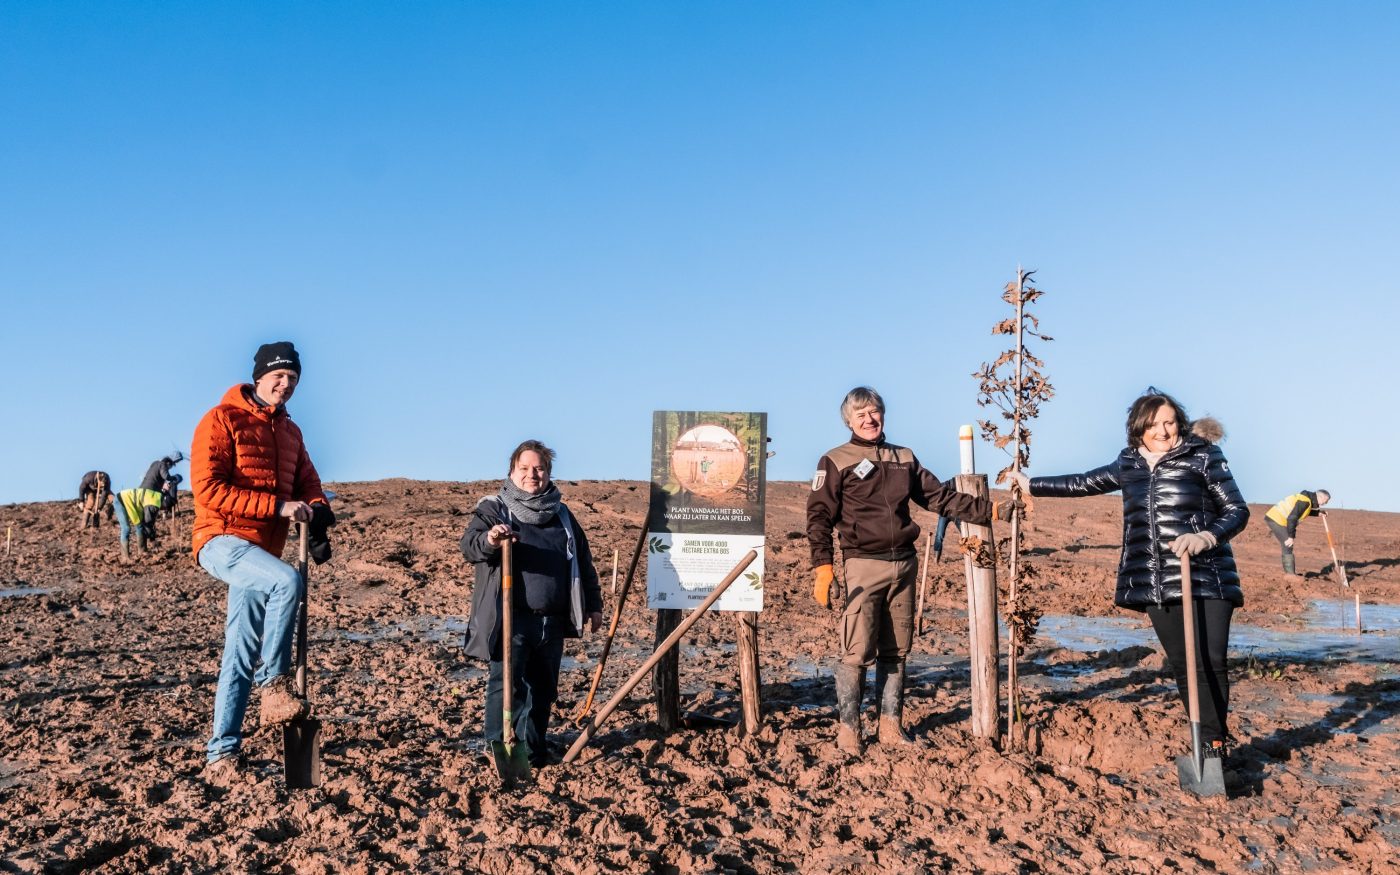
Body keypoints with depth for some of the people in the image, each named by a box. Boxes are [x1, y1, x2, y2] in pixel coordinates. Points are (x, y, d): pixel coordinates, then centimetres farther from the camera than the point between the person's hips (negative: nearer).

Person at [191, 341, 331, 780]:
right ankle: (275, 686, -18)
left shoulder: (290, 431, 16)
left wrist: (315, 507, -7)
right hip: (221, 539, -7)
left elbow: (308, 482, 19)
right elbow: (207, 488, -15)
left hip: (262, 548, 7)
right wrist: (277, 506, -21)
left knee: (241, 654, 6)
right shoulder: (222, 420, -6)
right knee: (287, 581, -32)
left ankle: (222, 754, 12)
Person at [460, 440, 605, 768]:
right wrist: (489, 540, -41)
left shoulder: (562, 514, 14)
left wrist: (593, 604, 19)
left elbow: (583, 562, 21)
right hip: (511, 620, -5)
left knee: (542, 689, 12)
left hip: (552, 621, 5)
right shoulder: (494, 509, -1)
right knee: (505, 685, -5)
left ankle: (534, 748, 25)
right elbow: (468, 544, -18)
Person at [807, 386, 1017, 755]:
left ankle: (891, 727, 20)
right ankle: (848, 731, 4)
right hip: (864, 565, -5)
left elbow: (942, 497, 17)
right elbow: (819, 516, -5)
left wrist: (991, 510, 11)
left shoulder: (903, 458, 16)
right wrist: (823, 567, -16)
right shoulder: (836, 462, 0)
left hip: (903, 565, 5)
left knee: (896, 652, 10)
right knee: (857, 653, -7)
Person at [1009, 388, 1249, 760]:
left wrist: (1207, 537, -20)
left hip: (1205, 579, -4)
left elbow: (1238, 510, -1)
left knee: (1210, 662, -10)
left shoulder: (1204, 456, -1)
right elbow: (1083, 483, 26)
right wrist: (1031, 484, 31)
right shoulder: (1129, 464, 12)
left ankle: (1215, 744, 4)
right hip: (1156, 585, 4)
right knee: (1181, 665, 4)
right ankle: (1210, 742, 12)